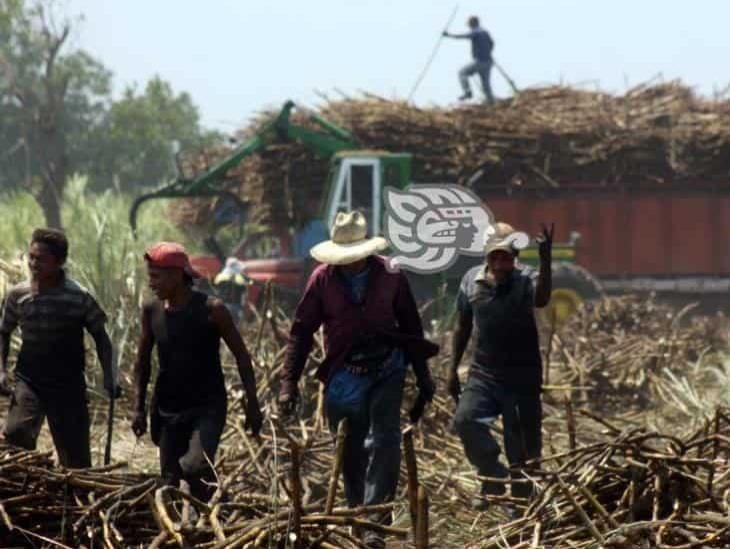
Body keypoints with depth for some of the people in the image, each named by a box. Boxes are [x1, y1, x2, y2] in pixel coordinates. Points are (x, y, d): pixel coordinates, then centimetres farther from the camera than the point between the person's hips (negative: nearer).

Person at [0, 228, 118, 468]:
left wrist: (109, 376, -10)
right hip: (29, 380, 1)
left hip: (69, 385, -1)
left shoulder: (79, 297, -9)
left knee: (75, 455, 4)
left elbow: (100, 337, 0)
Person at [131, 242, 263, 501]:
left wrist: (252, 404, -4)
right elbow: (143, 360, 13)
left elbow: (241, 355, -3)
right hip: (168, 410, 5)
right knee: (170, 482, 3)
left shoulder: (211, 310, -11)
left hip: (208, 408, -5)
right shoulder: (152, 311, 1)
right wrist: (139, 407, 6)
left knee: (194, 466, -26)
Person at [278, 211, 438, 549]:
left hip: (386, 371, -1)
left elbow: (411, 327, 7)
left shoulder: (391, 277, -3)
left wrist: (423, 376, 10)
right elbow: (301, 331, -2)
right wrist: (289, 383, -7)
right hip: (343, 377, 1)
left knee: (383, 443, -14)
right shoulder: (322, 279, -5)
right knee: (351, 454, 7)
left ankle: (375, 522, -15)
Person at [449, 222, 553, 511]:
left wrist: (545, 260, -47)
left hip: (522, 378, -3)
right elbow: (463, 327, 13)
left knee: (522, 444, 2)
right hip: (484, 373, 3)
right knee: (465, 420, -19)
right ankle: (493, 477, 0)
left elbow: (542, 299, -35)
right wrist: (453, 369, 12)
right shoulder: (472, 280, 2)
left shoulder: (526, 279, -10)